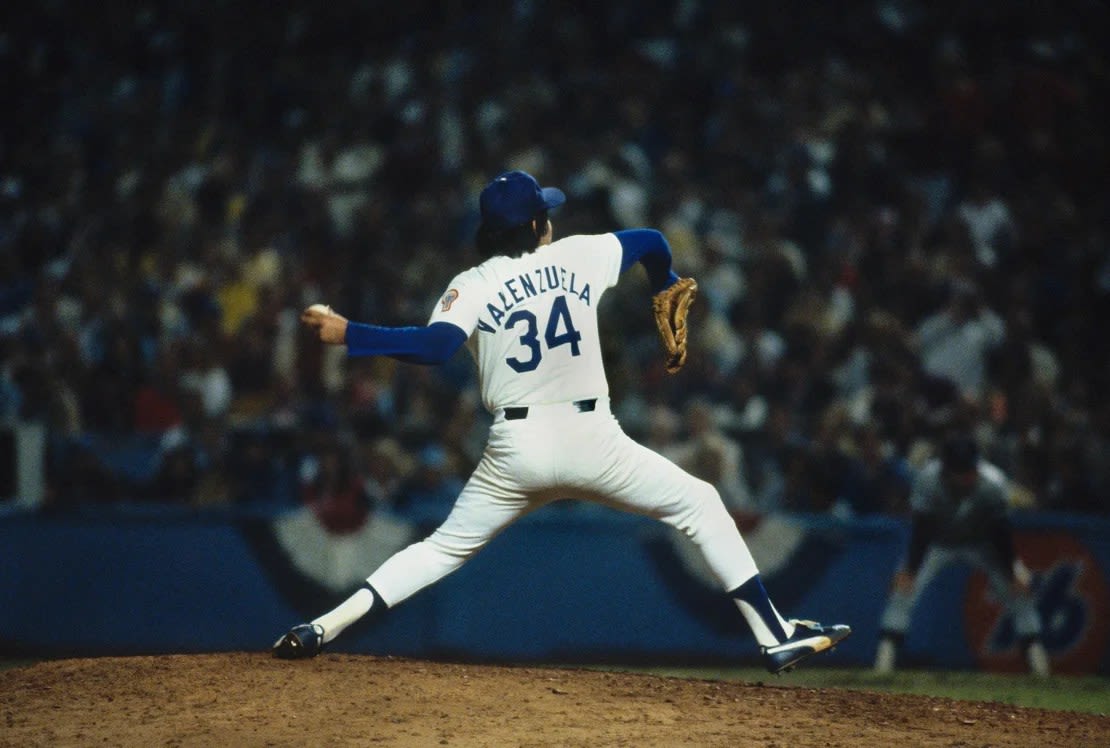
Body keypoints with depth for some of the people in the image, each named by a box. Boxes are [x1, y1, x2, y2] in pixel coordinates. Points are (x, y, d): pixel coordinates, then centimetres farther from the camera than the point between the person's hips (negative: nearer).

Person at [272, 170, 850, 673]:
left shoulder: (473, 286, 0)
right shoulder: (578, 257, 5)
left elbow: (435, 345, -19)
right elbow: (651, 242, 20)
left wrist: (347, 334, -18)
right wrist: (664, 286, 41)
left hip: (514, 452, 1)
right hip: (590, 438, -1)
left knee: (446, 548, 15)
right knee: (699, 504, 14)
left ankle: (322, 629, 2)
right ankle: (775, 637, 8)